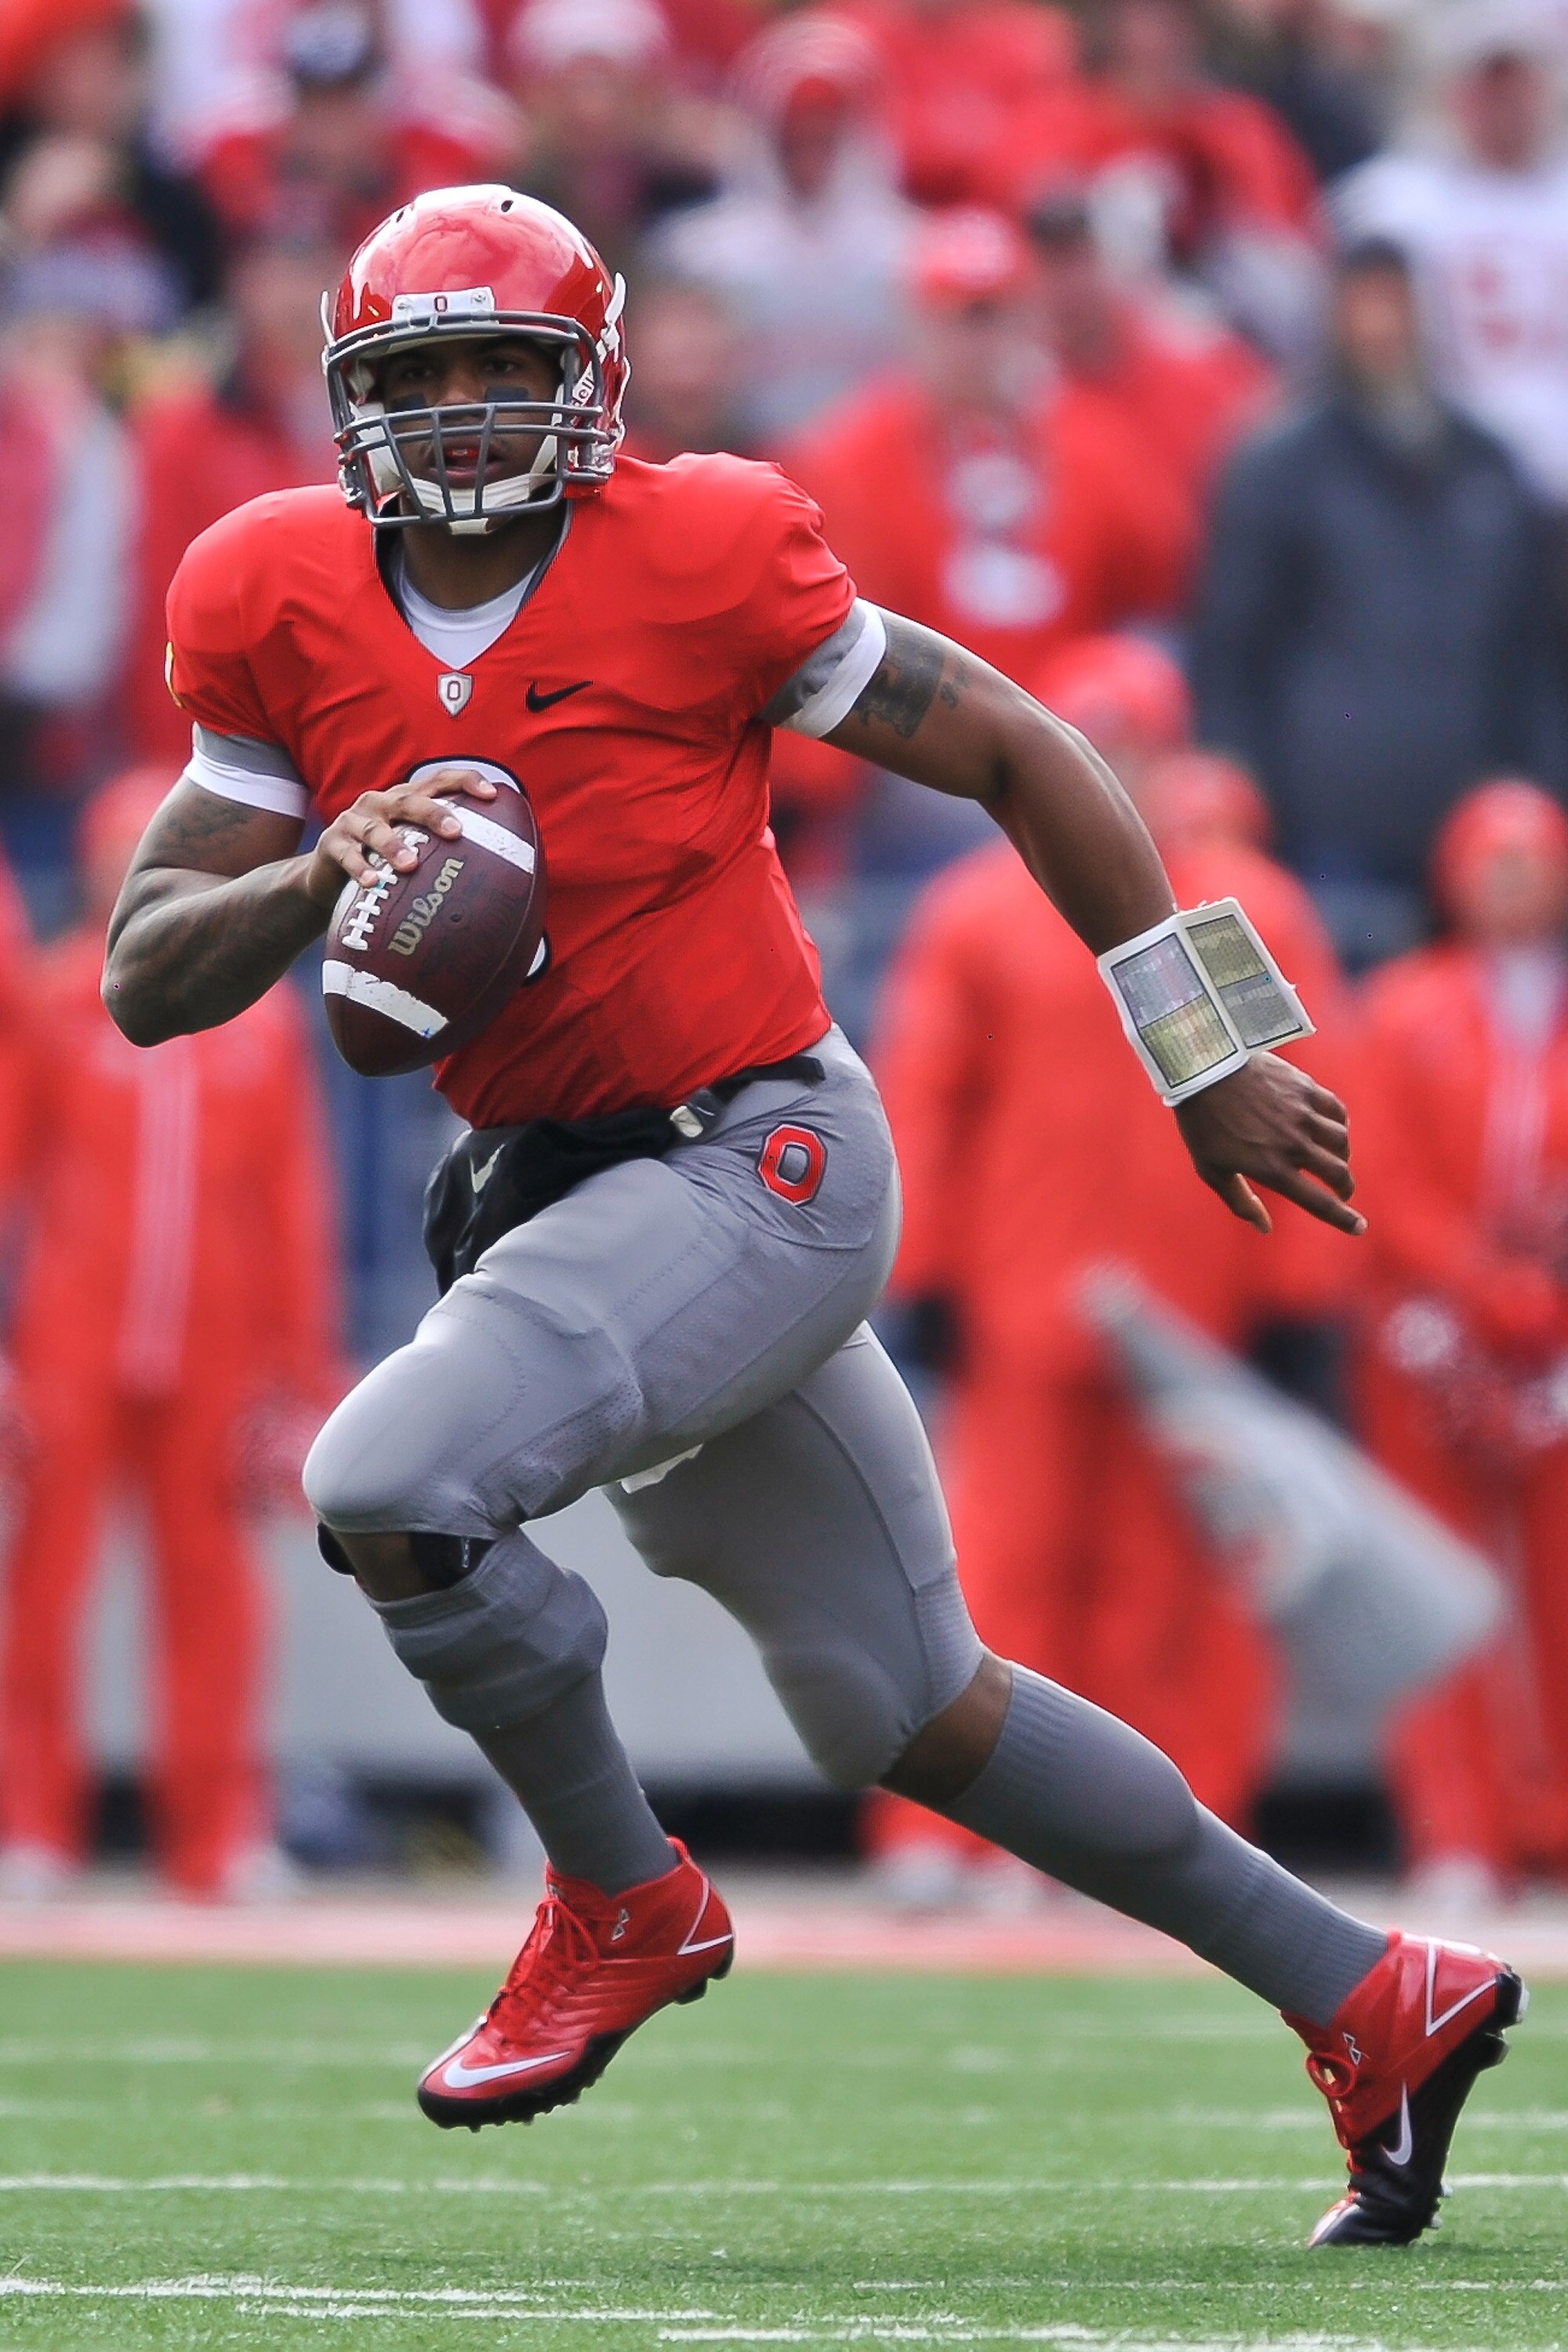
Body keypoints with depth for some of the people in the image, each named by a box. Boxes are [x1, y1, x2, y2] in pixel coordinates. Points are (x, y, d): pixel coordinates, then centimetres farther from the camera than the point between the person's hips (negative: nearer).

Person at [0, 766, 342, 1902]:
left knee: (210, 1584, 3)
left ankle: (219, 1833, 7)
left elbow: (297, 1200, 11)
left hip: (214, 1353, 2)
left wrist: (306, 1369, 8)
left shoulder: (264, 1016, 9)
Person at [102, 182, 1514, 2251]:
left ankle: (623, 1906, 0)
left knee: (391, 1485, -24)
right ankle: (1378, 2005, 25)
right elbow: (148, 979, 1)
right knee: (915, 1713, 13)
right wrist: (327, 874, -20)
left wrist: (1209, 1057, -2)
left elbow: (1018, 757, -4)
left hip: (758, 1161, -7)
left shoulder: (700, 562, -13)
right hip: (569, 1193, 7)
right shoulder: (289, 618, 1)